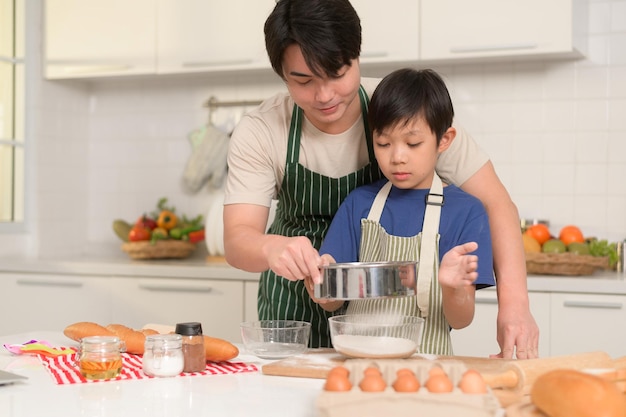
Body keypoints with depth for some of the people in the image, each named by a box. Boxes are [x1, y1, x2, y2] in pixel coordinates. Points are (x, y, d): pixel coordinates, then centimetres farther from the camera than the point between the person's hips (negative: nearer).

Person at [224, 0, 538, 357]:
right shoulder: (259, 133, -16)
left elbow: (495, 201, -19)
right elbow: (237, 241, -22)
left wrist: (513, 301, -33)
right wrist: (271, 248, -46)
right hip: (295, 313, 1)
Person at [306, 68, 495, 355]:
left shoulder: (466, 211, 0)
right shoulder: (359, 203, 7)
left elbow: (460, 320, -1)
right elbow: (334, 303, 7)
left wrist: (452, 288, -21)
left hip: (423, 361, -4)